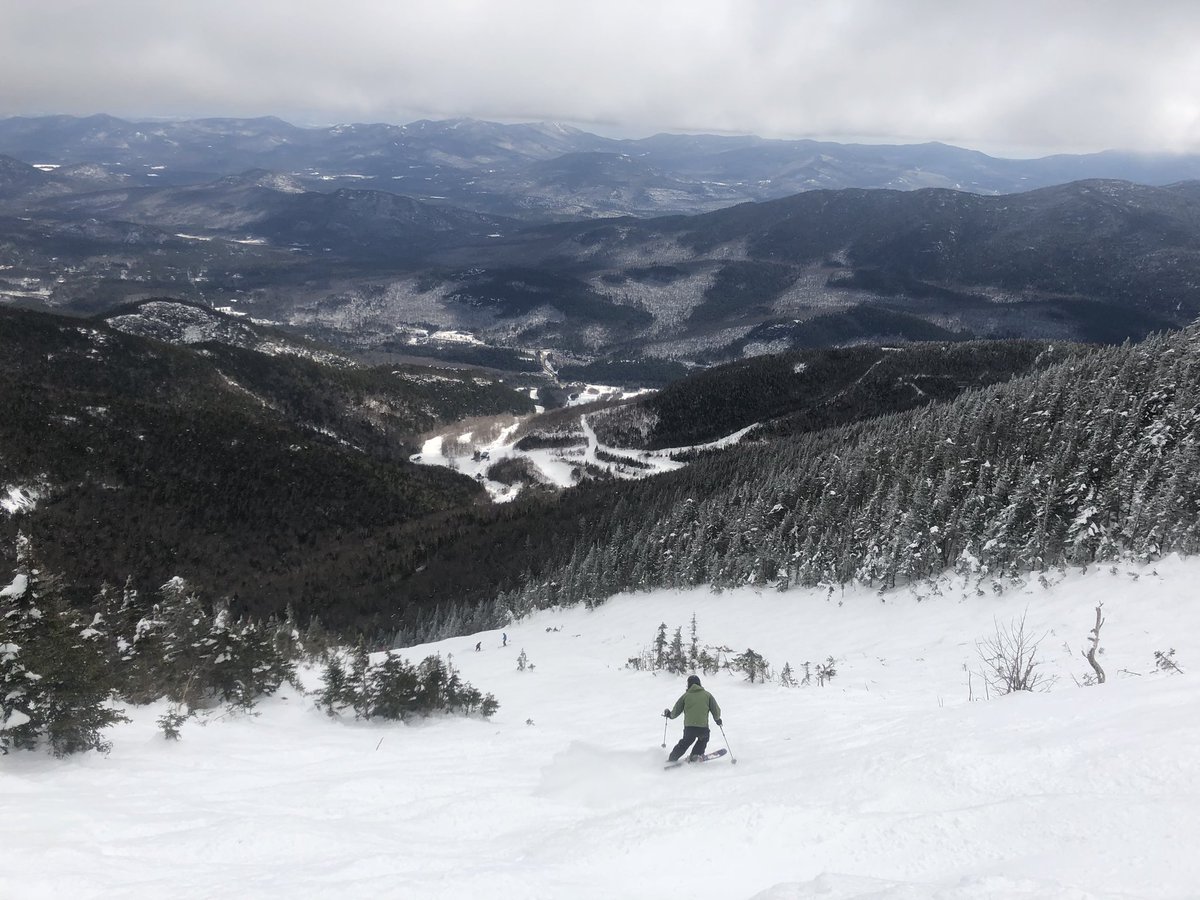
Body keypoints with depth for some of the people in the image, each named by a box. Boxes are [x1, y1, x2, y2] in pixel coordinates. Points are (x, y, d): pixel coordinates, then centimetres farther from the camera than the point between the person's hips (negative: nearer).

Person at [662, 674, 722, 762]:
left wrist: (669, 714, 33)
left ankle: (672, 758, 24)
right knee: (703, 739, 30)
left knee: (685, 743, 24)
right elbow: (716, 711, 10)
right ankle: (696, 754, 17)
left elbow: (676, 711, 12)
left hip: (689, 726, 1)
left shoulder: (686, 695, 7)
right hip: (703, 727, -1)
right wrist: (717, 719, 30)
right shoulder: (707, 695, 8)